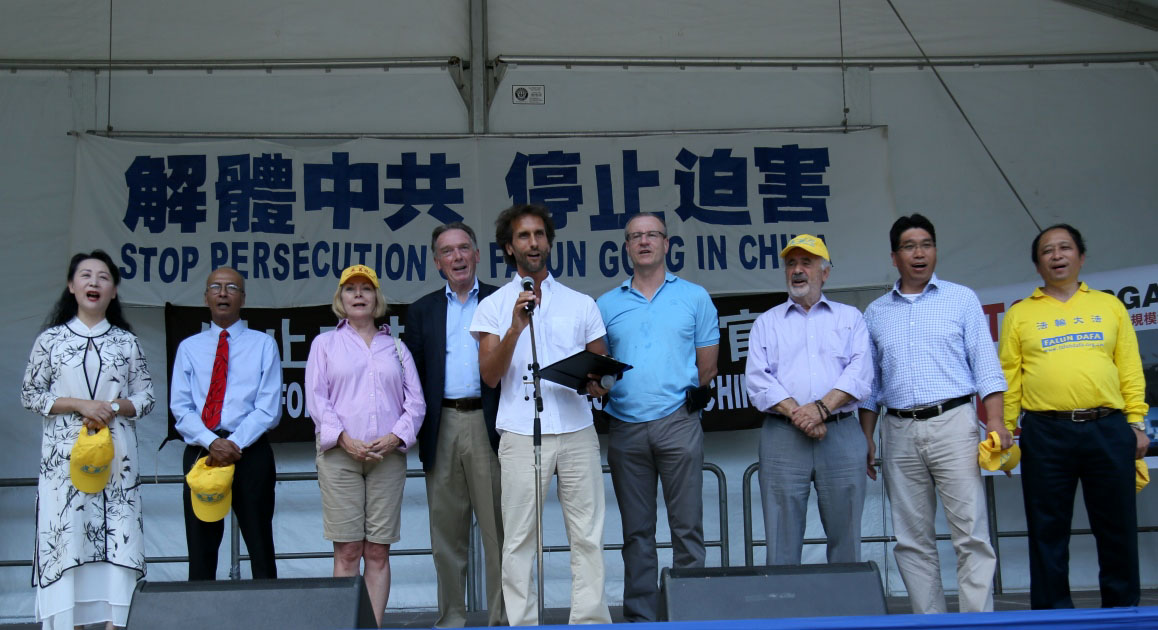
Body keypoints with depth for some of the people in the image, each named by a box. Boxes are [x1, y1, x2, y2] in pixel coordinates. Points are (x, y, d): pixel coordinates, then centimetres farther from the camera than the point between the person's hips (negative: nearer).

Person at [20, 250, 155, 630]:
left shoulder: (126, 342, 8)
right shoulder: (51, 339, 5)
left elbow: (146, 398, 8)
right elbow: (29, 396, 3)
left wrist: (114, 407, -11)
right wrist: (79, 405, -9)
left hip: (116, 454, 1)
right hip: (65, 454, -1)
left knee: (118, 536, -4)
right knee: (66, 535, -4)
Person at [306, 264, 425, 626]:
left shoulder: (396, 348, 17)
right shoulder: (325, 344, 13)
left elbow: (415, 402, 10)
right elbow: (316, 399, 3)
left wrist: (395, 437, -8)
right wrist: (345, 440, -11)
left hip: (388, 456, 2)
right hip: (339, 455, -1)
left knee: (378, 552, 0)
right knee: (347, 551, -5)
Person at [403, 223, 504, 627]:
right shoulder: (422, 311, 14)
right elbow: (412, 376, 10)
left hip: (488, 425, -2)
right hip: (441, 429, 3)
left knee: (497, 528, -1)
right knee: (446, 531, 7)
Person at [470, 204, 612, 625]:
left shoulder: (581, 304, 15)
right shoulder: (493, 306, 7)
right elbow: (490, 376, -3)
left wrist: (598, 384, -6)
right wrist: (516, 327, -16)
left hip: (577, 432, 2)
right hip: (520, 434, -2)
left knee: (587, 535, 2)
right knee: (519, 538, 0)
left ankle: (591, 621, 8)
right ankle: (522, 624, 7)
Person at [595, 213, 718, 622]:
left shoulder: (694, 297, 9)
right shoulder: (606, 305, 13)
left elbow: (707, 366, 9)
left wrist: (682, 396, 2)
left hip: (678, 422, -2)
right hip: (625, 429, 2)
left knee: (687, 527, -2)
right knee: (636, 531, 7)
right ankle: (640, 617, 12)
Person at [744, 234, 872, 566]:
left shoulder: (850, 317, 15)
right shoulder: (767, 322, 15)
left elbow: (860, 372, 0)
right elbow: (757, 379, 2)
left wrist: (822, 408, -14)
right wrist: (796, 413, -12)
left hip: (842, 435, 0)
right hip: (783, 437, 0)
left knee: (845, 536, 3)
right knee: (782, 539, -1)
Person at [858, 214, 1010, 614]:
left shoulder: (962, 299, 9)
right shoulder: (876, 313, 15)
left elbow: (985, 362, 3)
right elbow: (870, 382, 17)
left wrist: (995, 419, -9)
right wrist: (865, 438, 9)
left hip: (952, 422, -3)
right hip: (898, 432, 3)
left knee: (971, 532, -8)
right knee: (912, 539, 3)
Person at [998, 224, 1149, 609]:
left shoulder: (1110, 306, 15)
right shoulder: (1019, 315, 10)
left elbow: (1130, 372, 11)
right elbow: (1009, 379, 5)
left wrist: (1137, 422, 2)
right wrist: (1004, 432, -3)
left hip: (1109, 429, 1)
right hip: (1046, 433, -1)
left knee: (1118, 531, 6)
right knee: (1048, 533, 3)